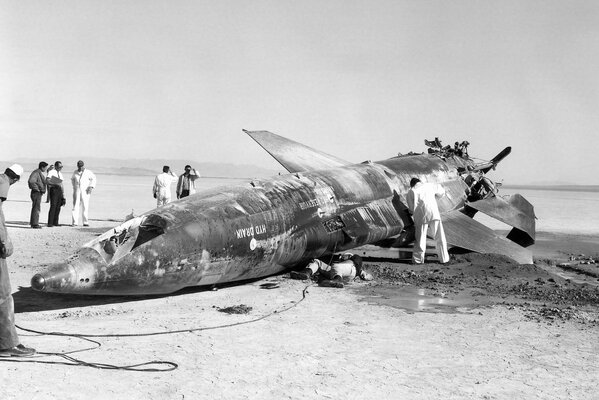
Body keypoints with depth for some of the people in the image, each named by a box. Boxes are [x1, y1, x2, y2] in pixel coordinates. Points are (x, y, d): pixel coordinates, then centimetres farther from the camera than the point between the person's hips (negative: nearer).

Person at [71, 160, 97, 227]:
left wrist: (91, 187, -7)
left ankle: (85, 222, 0)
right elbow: (72, 179, 26)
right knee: (75, 207, -4)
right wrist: (74, 186, 14)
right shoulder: (75, 172, 10)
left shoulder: (88, 172, -1)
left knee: (85, 207, -5)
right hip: (76, 191, 2)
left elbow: (93, 179, 6)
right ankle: (75, 222, -4)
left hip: (85, 192, -2)